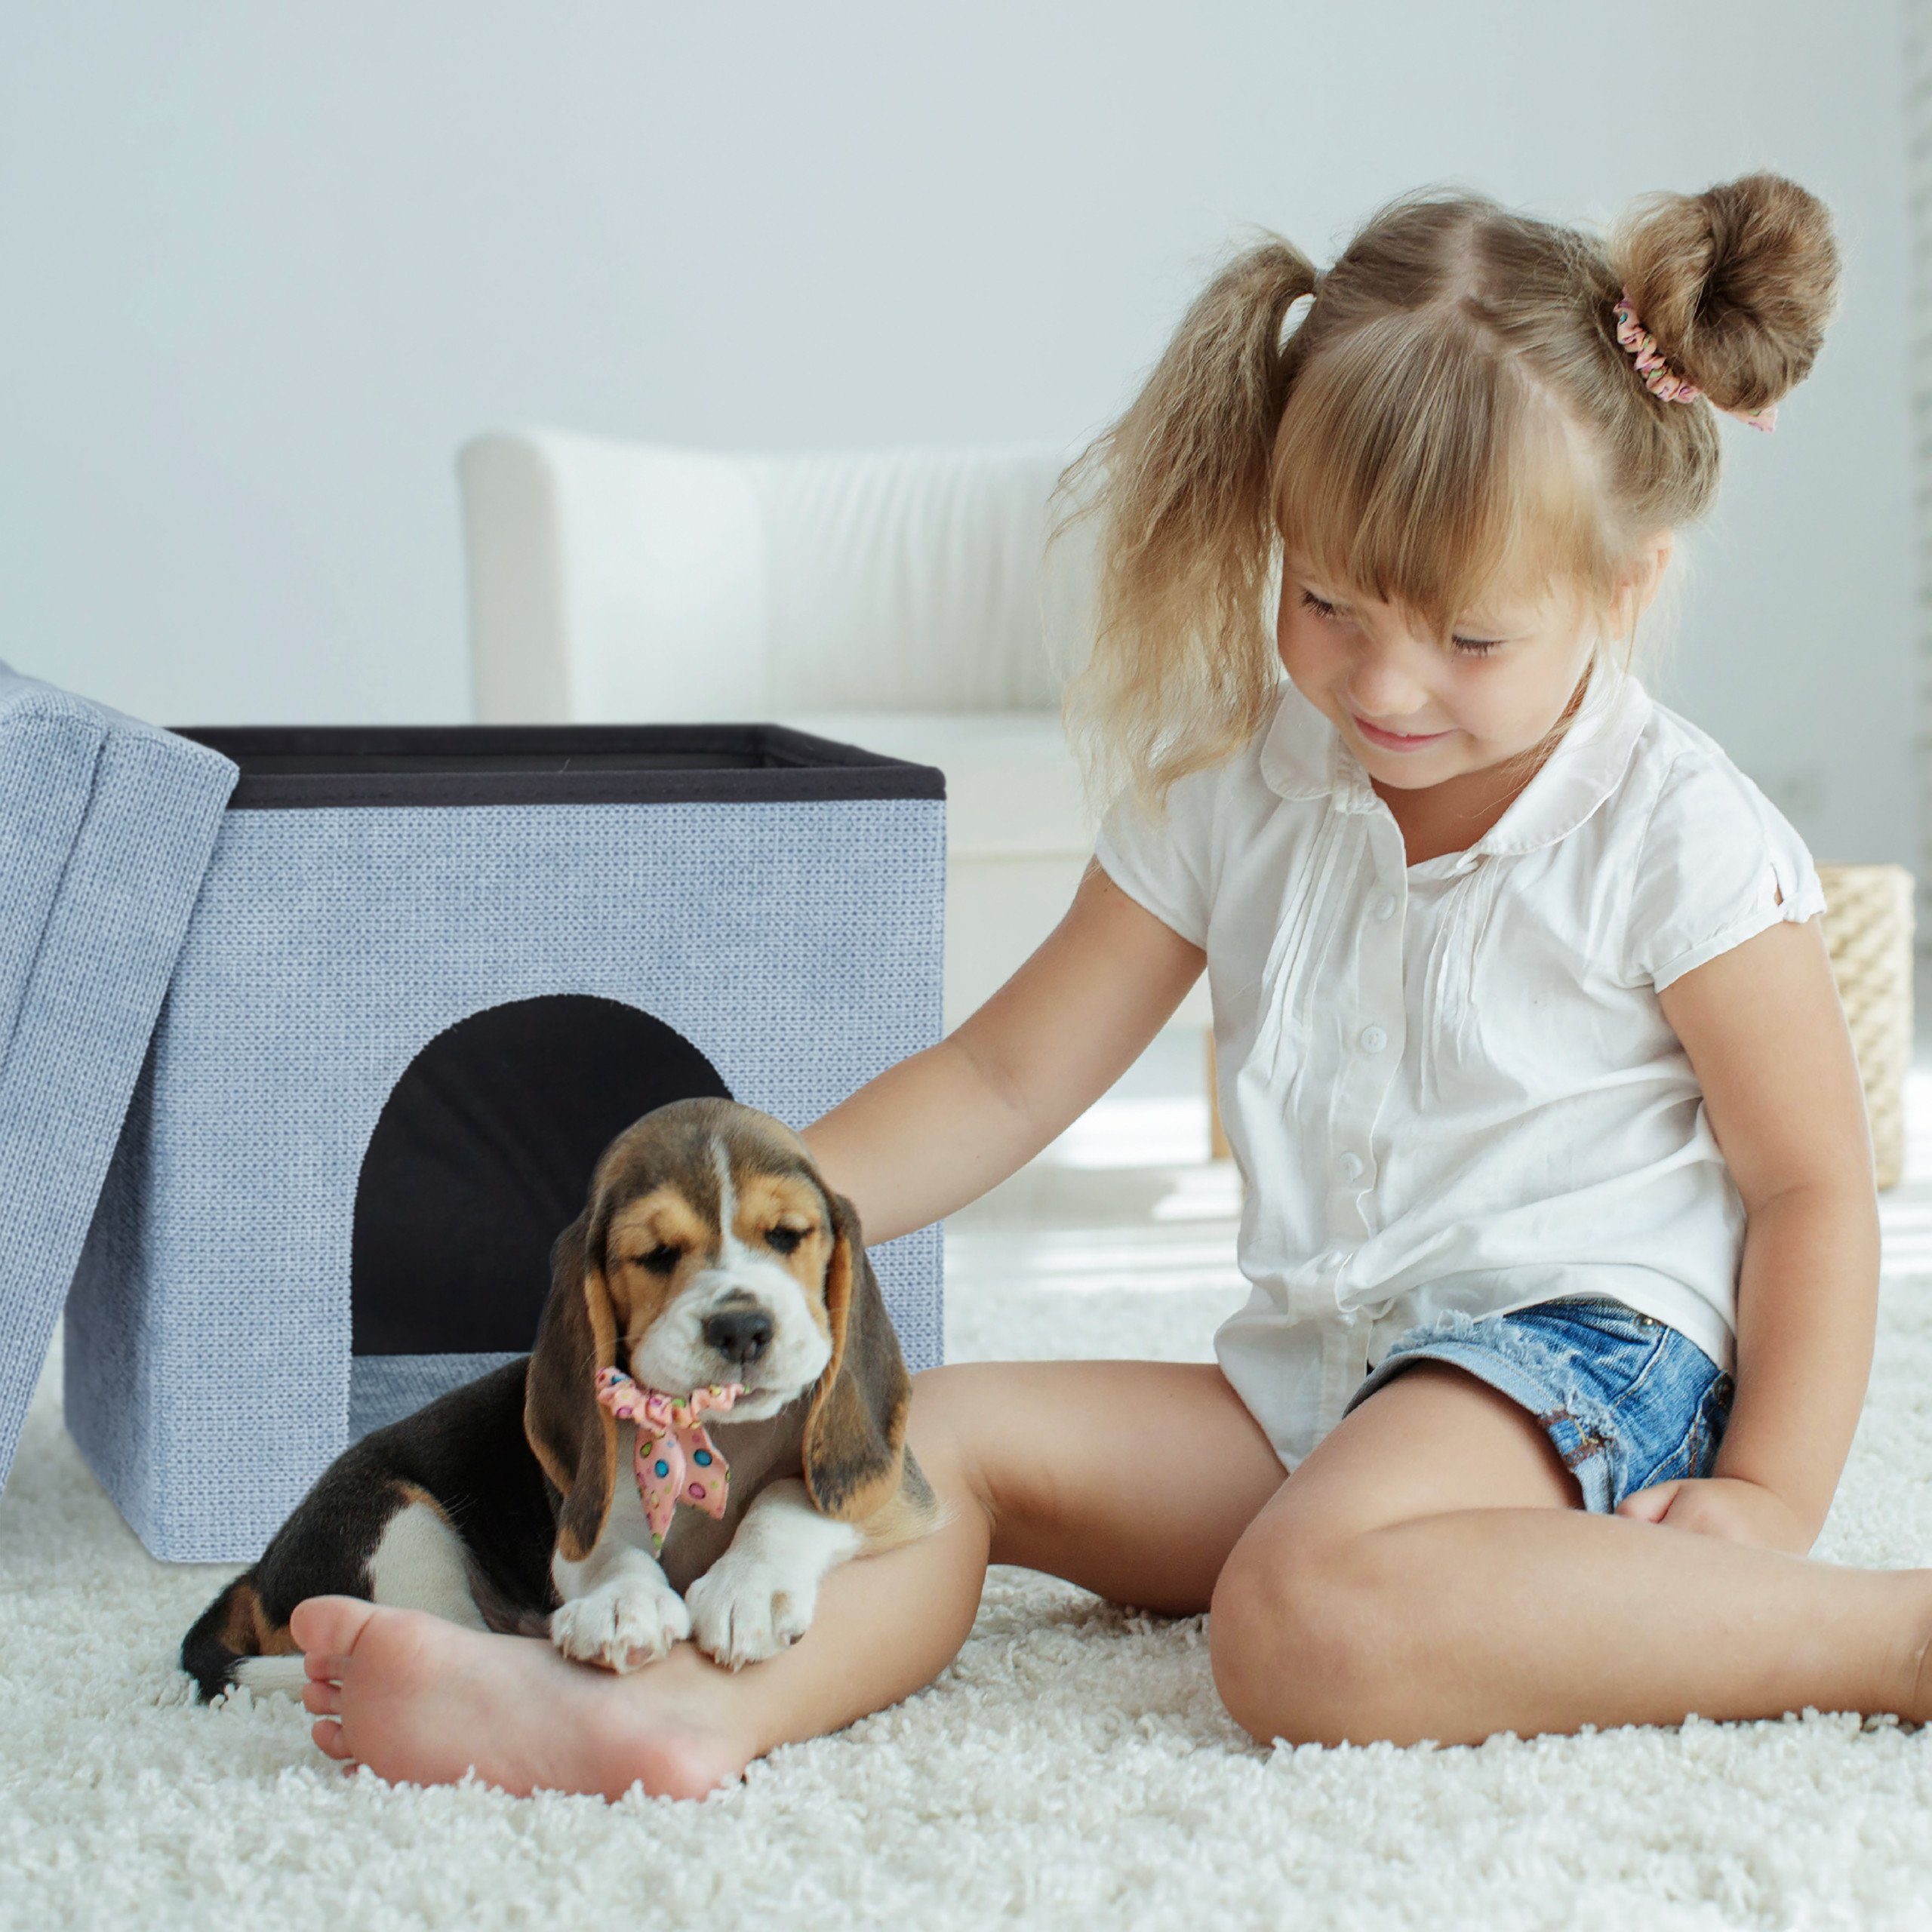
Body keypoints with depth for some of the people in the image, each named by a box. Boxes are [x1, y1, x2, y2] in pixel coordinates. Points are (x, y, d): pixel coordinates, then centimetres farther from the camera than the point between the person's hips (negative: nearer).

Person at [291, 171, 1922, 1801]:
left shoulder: (1673, 835, -8)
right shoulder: (1238, 789, 6)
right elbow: (1003, 1080, 10)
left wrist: (1764, 1505, -15)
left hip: (1578, 1339, -8)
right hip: (1314, 1368, 8)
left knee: (1313, 1619, -36)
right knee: (948, 1432, -9)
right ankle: (676, 1702, -34)